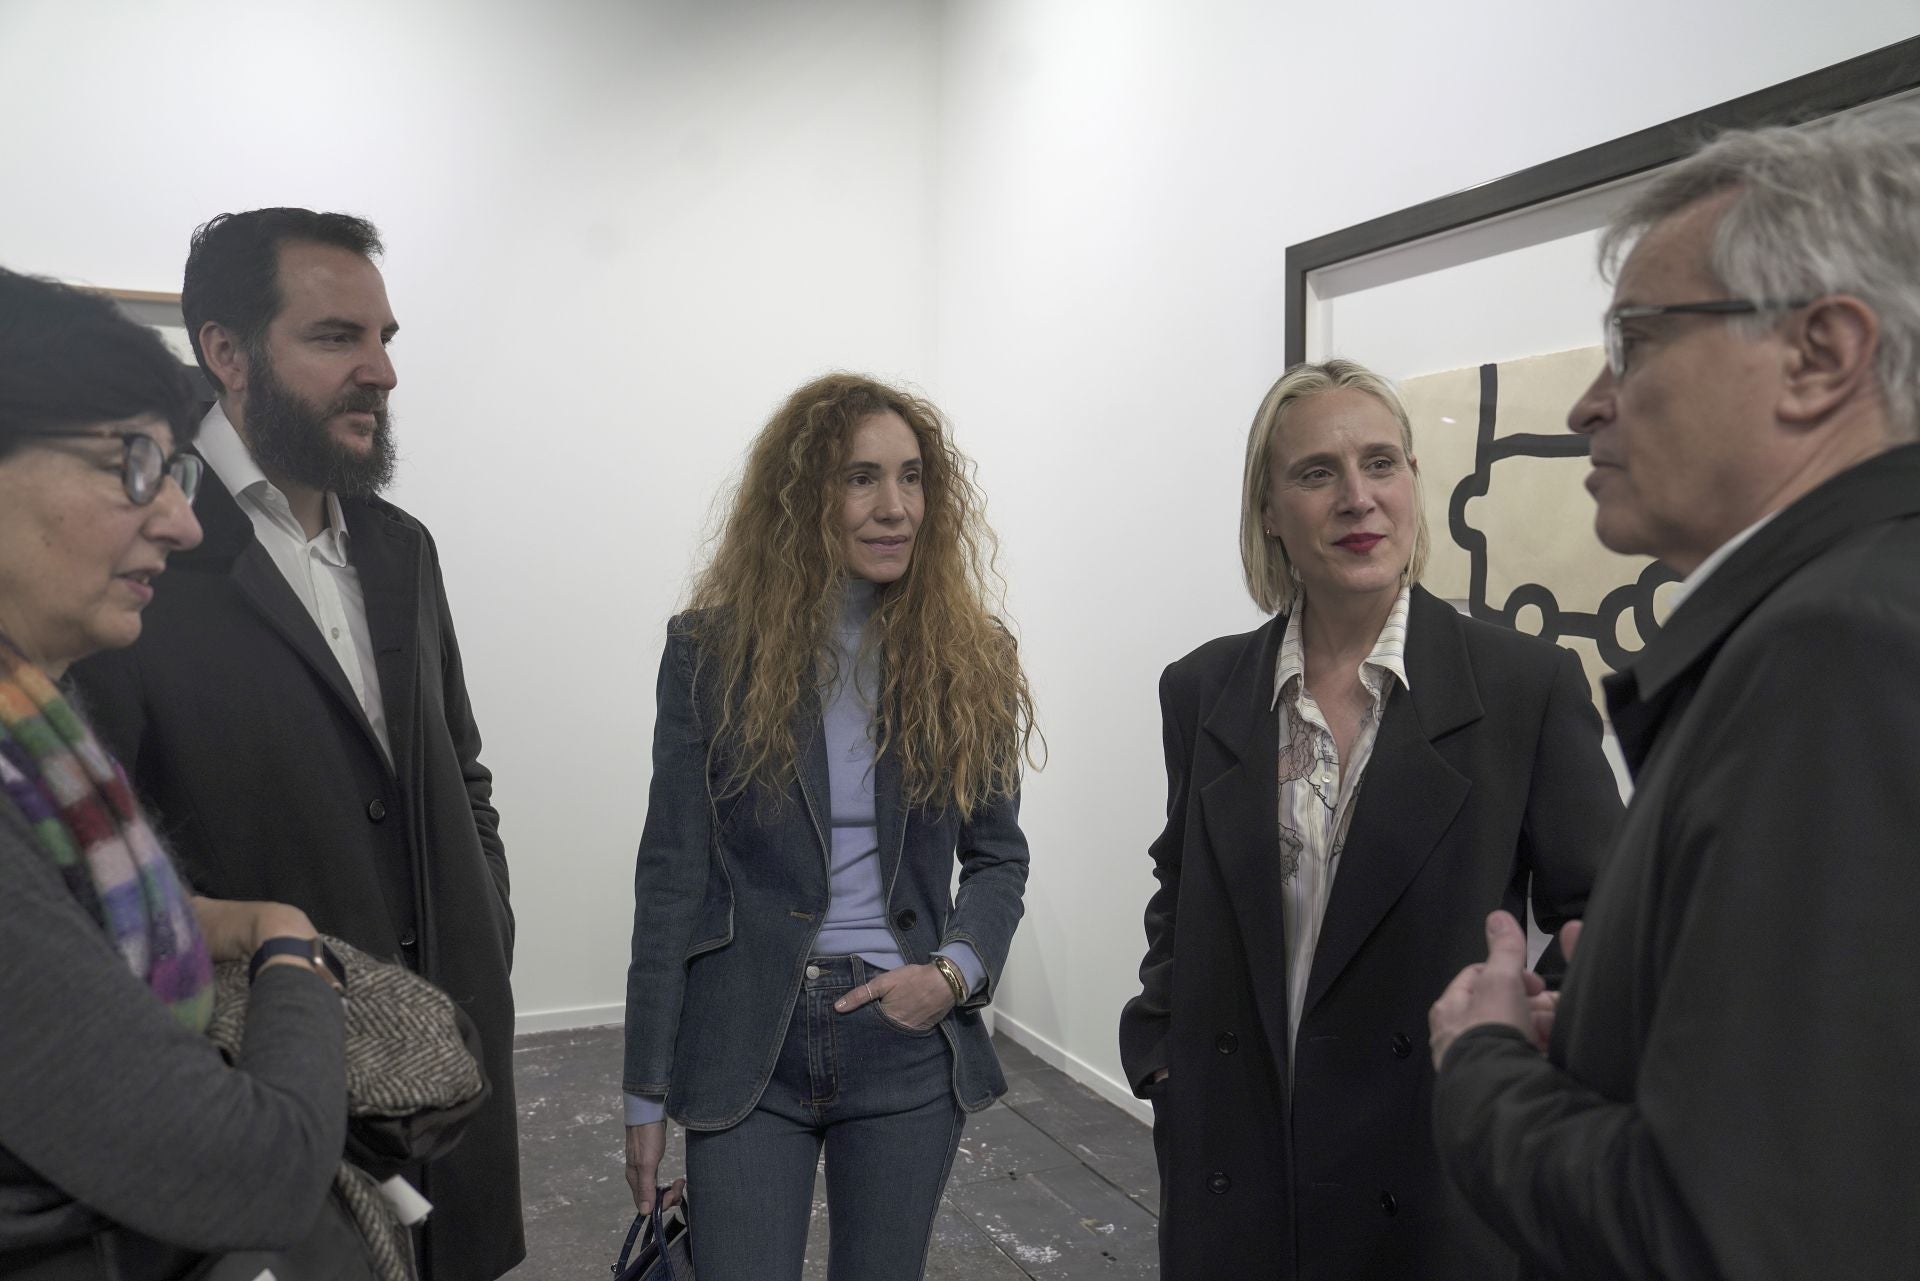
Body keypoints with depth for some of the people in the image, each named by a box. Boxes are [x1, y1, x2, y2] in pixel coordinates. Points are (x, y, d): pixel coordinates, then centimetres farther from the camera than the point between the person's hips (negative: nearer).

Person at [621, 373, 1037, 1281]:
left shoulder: (969, 660, -2)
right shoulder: (713, 649, -6)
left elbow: (997, 856, 7)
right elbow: (672, 872, -4)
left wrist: (955, 971, -12)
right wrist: (647, 1089, -2)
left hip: (909, 1045, 2)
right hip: (745, 1044, -2)